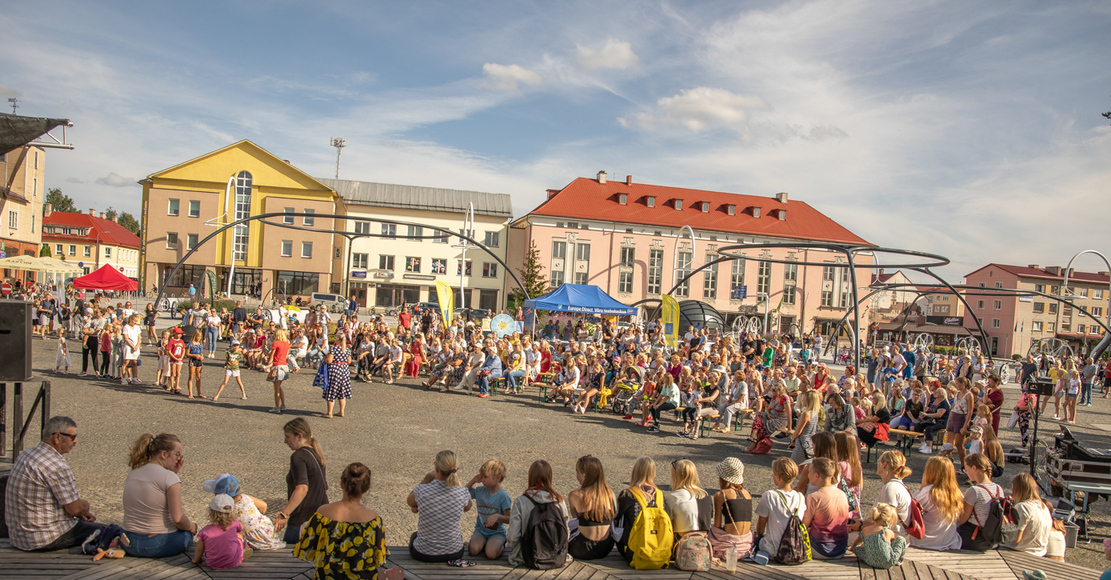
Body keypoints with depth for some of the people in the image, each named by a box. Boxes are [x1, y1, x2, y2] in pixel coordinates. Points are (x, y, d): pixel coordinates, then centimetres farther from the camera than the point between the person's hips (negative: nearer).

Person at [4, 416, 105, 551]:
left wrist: (81, 512, 13)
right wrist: (85, 505, 5)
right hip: (46, 539, -10)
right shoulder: (56, 465, -23)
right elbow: (75, 508, -18)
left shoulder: (26, 455, 9)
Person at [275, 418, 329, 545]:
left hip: (302, 521, -9)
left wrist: (283, 514, -31)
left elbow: (302, 488, -28)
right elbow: (324, 487, 20)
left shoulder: (298, 456, -14)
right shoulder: (316, 453, 13)